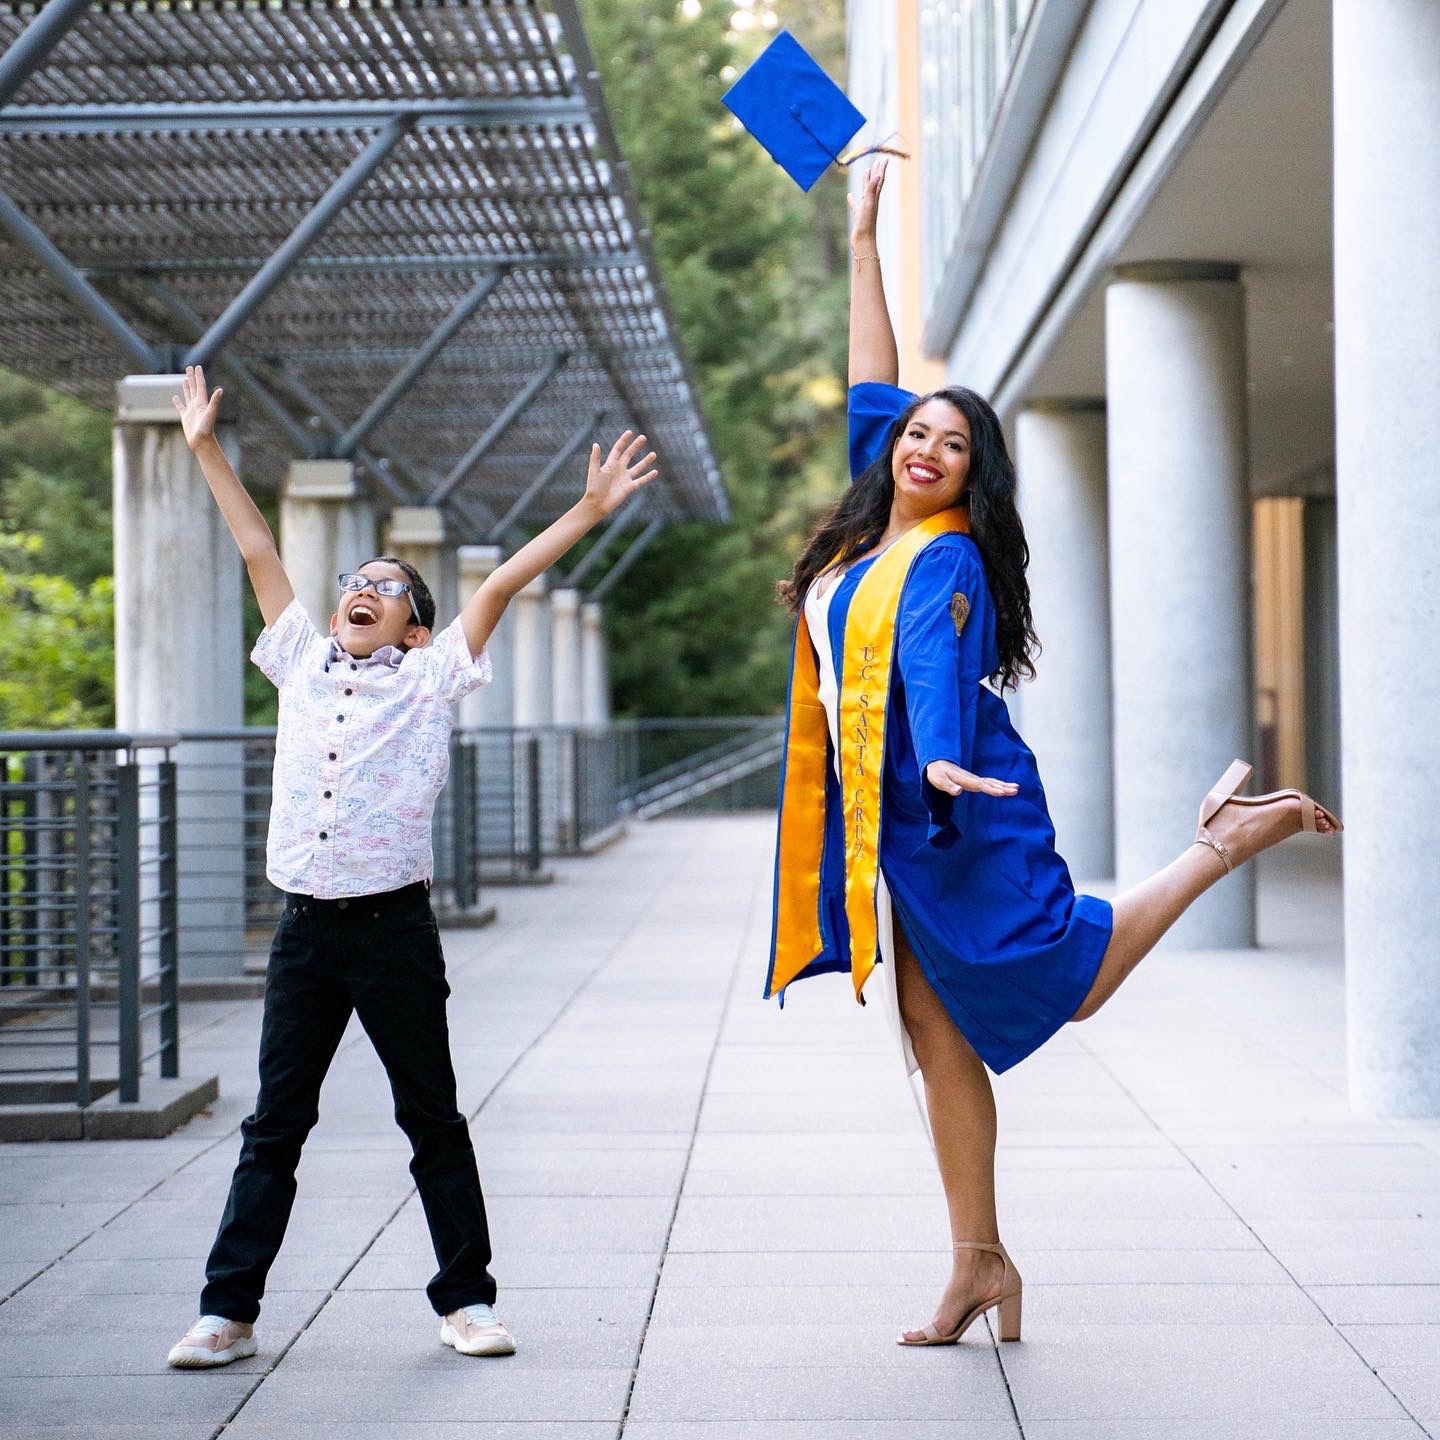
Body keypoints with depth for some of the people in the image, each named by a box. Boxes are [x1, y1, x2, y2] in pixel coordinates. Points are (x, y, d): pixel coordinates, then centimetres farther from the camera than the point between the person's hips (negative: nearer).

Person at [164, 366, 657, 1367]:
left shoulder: (433, 678, 3)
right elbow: (259, 552, 18)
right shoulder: (303, 665, 12)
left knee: (433, 1122, 6)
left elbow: (503, 582, -3)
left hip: (395, 928, -3)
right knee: (275, 1127, 6)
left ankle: (466, 1298, 14)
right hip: (307, 928, 3)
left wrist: (590, 512, -8)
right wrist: (207, 449, 23)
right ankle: (229, 1311, 9)